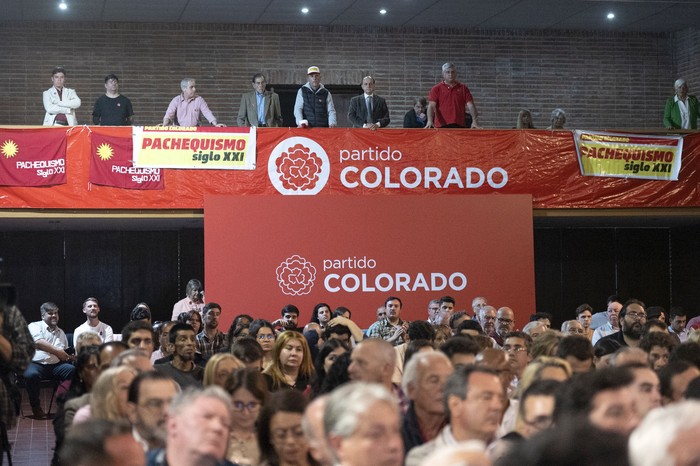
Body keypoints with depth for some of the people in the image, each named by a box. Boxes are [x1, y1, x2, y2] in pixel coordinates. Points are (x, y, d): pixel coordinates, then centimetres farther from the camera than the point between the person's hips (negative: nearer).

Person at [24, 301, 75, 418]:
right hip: (36, 364, -4)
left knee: (73, 370, -25)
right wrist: (57, 351, -10)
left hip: (55, 365, 4)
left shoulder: (61, 332, 25)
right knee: (31, 375, -38)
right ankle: (36, 407, -17)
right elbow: (38, 342, -12)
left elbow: (65, 353, 26)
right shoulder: (35, 326, 8)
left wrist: (69, 357, 1)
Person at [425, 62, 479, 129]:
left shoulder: (463, 88, 10)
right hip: (441, 126, -1)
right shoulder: (436, 88, 6)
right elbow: (431, 106, -4)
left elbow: (470, 106, 4)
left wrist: (475, 121, -12)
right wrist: (430, 121, -22)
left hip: (459, 125, 1)